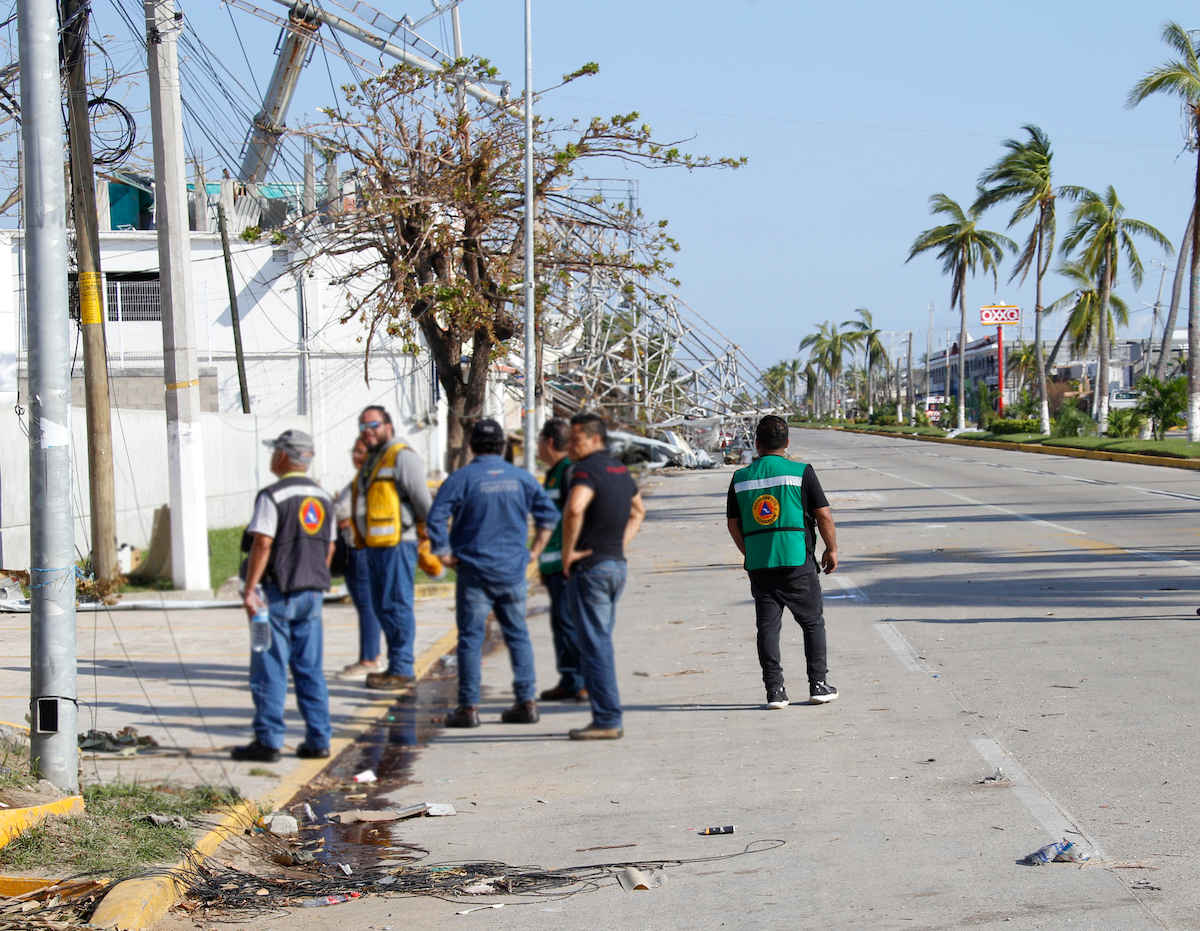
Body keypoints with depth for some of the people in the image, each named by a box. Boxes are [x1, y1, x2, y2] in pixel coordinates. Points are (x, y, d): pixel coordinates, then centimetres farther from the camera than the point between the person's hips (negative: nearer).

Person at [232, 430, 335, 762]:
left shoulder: (273, 496, -11)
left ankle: (268, 741, -1)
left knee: (270, 669, -2)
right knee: (310, 669, 10)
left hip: (279, 592, -7)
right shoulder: (322, 498, 11)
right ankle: (318, 740, 10)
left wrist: (250, 590, -15)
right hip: (313, 592, 7)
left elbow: (262, 544, -17)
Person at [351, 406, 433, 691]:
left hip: (396, 545, -10)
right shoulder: (371, 459, 20)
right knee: (382, 606, 12)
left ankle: (401, 672, -6)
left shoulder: (401, 456, -9)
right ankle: (397, 667, 18)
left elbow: (423, 502, -13)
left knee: (396, 606, -8)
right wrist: (361, 538, 20)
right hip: (374, 546, 10)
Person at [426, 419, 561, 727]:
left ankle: (468, 707, 1)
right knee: (518, 636, 11)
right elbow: (549, 513, 8)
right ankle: (527, 702, 10)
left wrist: (444, 553, -4)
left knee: (471, 638, 1)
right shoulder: (521, 478, 4)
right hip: (512, 573, 3)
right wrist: (534, 550, 13)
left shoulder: (461, 479, -7)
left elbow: (435, 519, -13)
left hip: (474, 571, -3)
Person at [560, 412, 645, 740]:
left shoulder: (587, 470, -15)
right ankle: (609, 718, 17)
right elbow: (638, 510, 31)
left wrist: (568, 551, -21)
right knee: (601, 644, 15)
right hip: (617, 565, 9)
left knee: (595, 646, -5)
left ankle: (606, 721, -4)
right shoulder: (620, 470, 14)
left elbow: (575, 508, -34)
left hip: (590, 568, -9)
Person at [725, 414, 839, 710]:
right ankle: (818, 684, 10)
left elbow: (734, 525, 9)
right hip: (798, 562, -2)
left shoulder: (740, 478, 4)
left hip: (758, 564, 2)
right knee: (812, 622, 11)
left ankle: (775, 690, 1)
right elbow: (824, 515, -4)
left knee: (767, 626, 6)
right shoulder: (800, 472, -5)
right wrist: (831, 550, 9)